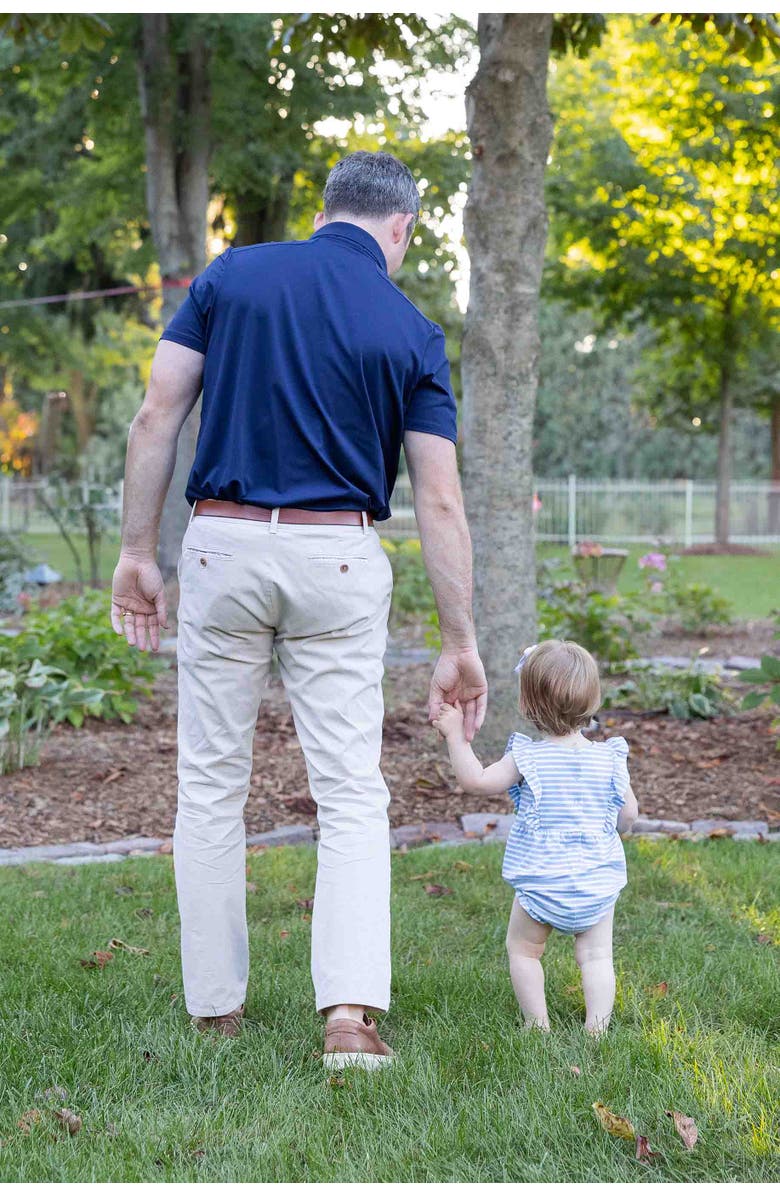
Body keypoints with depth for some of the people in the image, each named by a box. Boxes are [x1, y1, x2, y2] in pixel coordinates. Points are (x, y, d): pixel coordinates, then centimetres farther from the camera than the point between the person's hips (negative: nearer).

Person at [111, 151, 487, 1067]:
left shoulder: (232, 275, 4)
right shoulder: (411, 331, 1)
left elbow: (156, 420, -2)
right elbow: (439, 501, -3)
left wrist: (137, 552, 4)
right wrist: (460, 642, 1)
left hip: (222, 545, 1)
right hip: (339, 560, -1)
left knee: (211, 784, 12)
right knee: (352, 795, 4)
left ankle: (215, 1002, 19)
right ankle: (350, 1013, -9)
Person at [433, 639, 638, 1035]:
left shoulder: (526, 757, -13)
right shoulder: (609, 759, -3)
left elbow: (475, 780, -9)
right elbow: (628, 815, 4)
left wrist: (456, 736, -1)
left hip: (541, 881, -2)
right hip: (598, 883, 2)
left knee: (522, 948, 16)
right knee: (596, 955, 10)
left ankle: (537, 1024, 15)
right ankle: (597, 1026, 2)